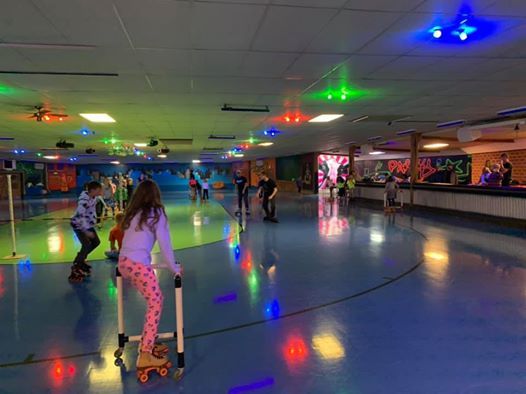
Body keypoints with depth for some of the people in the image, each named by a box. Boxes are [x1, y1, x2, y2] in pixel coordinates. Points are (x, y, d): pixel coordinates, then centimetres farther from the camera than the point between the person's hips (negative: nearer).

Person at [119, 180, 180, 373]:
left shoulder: (132, 213, 17)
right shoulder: (156, 213, 0)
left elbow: (131, 239, 15)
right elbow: (165, 243, -1)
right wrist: (174, 267, 7)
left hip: (124, 263, 7)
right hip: (138, 264, -7)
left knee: (154, 300, 19)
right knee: (155, 304, 1)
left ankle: (148, 343, 25)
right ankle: (145, 356, -2)